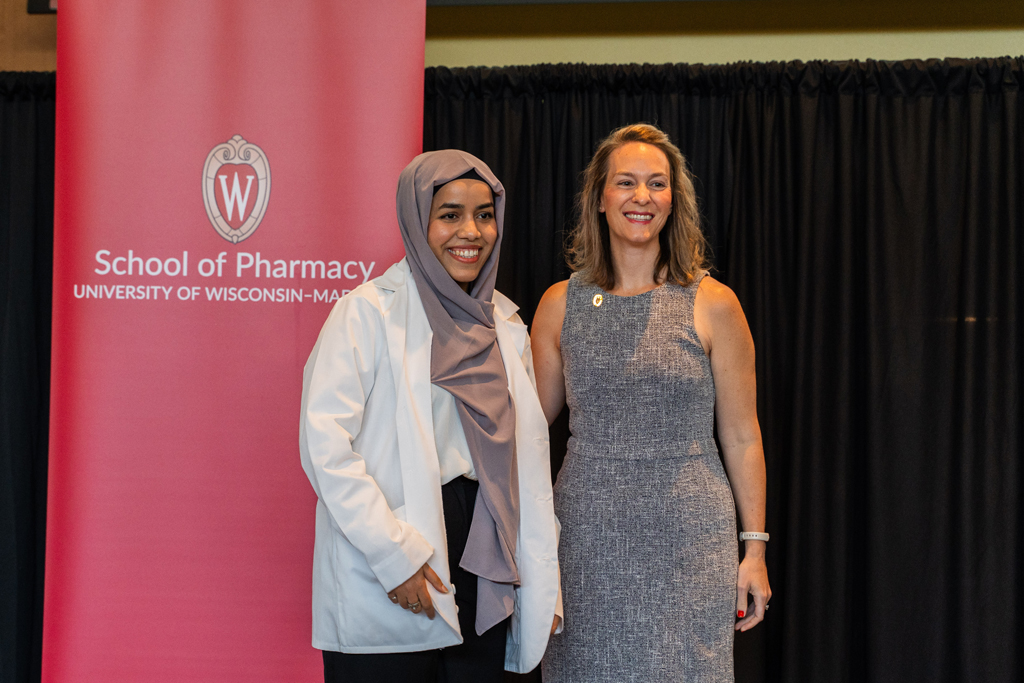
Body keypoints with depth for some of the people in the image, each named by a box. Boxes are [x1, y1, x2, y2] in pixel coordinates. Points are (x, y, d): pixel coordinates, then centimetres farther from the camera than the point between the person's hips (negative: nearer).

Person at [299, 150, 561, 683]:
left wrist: (541, 585, 6)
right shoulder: (369, 310, -6)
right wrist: (394, 554, -18)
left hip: (484, 573, 5)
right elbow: (324, 442, -14)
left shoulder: (504, 324, 12)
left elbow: (528, 458, 10)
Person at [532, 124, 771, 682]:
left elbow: (742, 438, 3)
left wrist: (755, 548, 2)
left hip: (689, 536, -1)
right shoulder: (561, 304, 4)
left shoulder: (712, 305, -1)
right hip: (589, 532, 2)